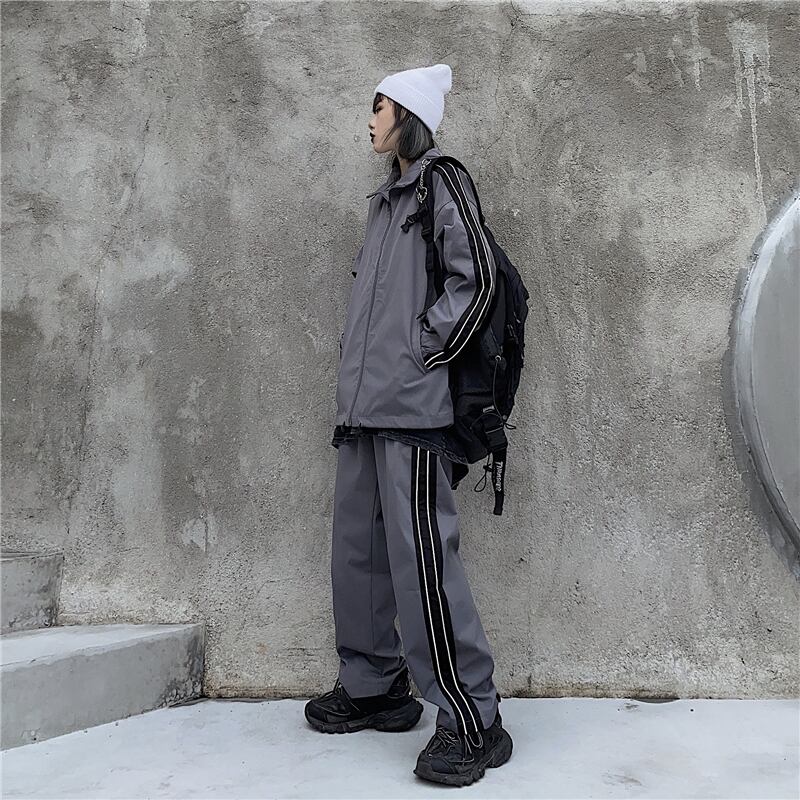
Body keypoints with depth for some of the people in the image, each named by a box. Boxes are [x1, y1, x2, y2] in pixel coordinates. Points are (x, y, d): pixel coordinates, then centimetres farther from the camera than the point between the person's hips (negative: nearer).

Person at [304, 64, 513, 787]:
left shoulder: (444, 183, 0)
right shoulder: (386, 198, 24)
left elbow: (476, 278, -11)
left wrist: (425, 352, -9)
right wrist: (360, 371, 15)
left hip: (411, 409, -9)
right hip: (362, 404, 9)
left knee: (421, 561, -10)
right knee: (357, 552, 12)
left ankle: (473, 722, 4)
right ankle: (376, 688, 28)